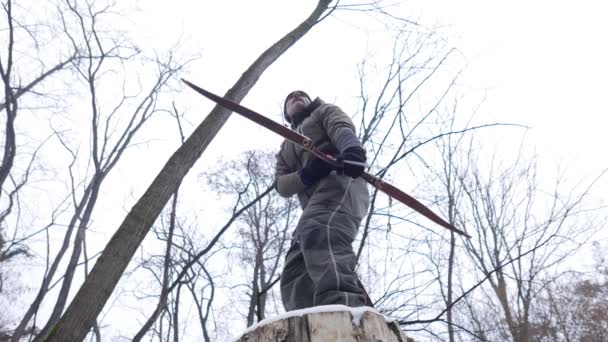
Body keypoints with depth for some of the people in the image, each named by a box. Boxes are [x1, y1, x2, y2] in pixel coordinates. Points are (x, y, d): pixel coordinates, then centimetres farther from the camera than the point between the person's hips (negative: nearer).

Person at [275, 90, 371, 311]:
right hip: (314, 208, 6)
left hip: (340, 182, -6)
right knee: (294, 278, -13)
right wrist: (305, 176, -9)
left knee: (319, 235, -37)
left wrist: (352, 148, -27)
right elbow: (281, 185, 17)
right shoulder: (285, 148, 37)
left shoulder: (325, 111, 26)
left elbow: (343, 128, 0)